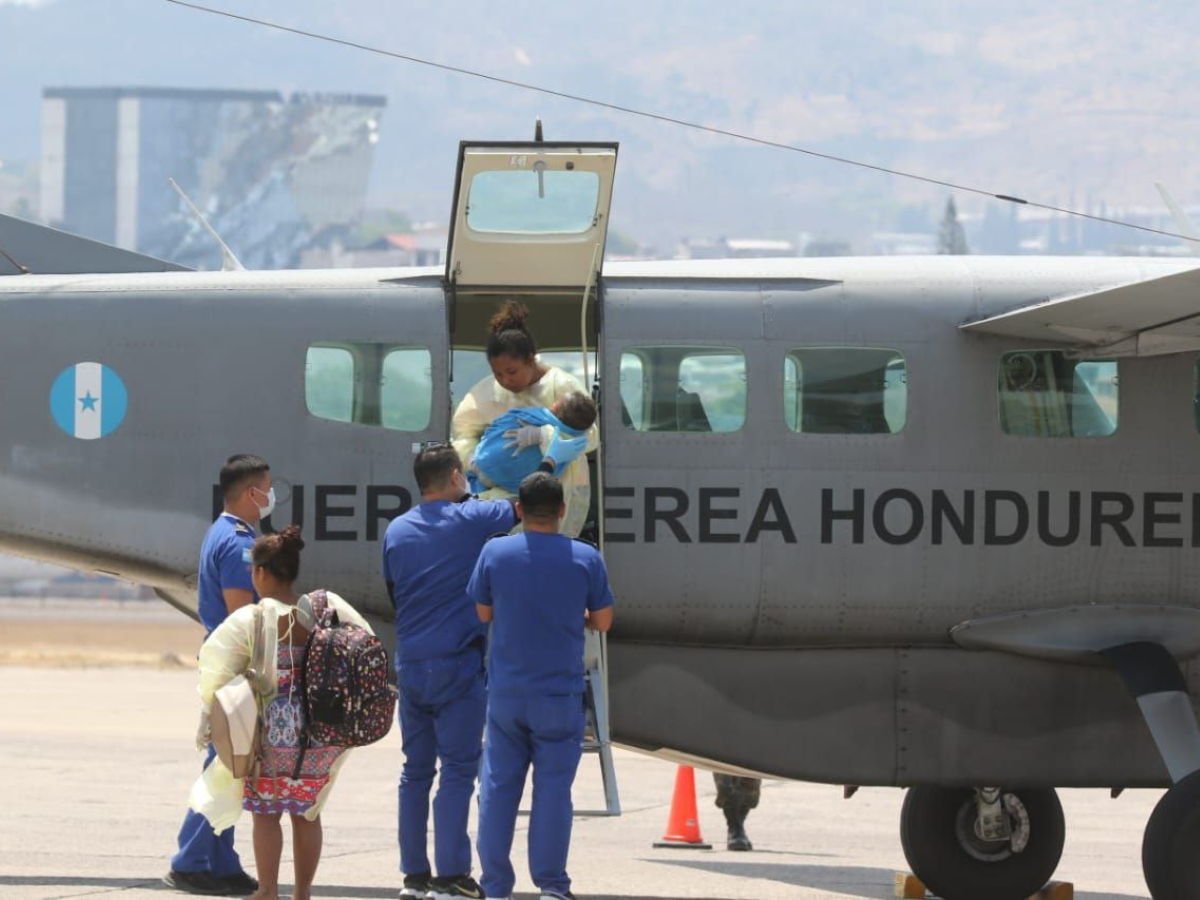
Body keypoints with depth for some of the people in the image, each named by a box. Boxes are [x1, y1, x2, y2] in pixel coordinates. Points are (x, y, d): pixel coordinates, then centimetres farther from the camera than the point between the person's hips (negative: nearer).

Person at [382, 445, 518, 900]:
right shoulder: (470, 519, -7)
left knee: (415, 771, 10)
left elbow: (393, 592, 14)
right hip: (459, 665, -5)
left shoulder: (396, 531, 7)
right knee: (458, 769, -3)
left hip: (410, 665, 5)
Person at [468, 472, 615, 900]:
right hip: (560, 695, -1)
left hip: (506, 692, 1)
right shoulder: (586, 559, -7)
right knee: (553, 787, 5)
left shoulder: (495, 553, -5)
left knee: (499, 786, 8)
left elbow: (483, 613, 5)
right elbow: (603, 621, 2)